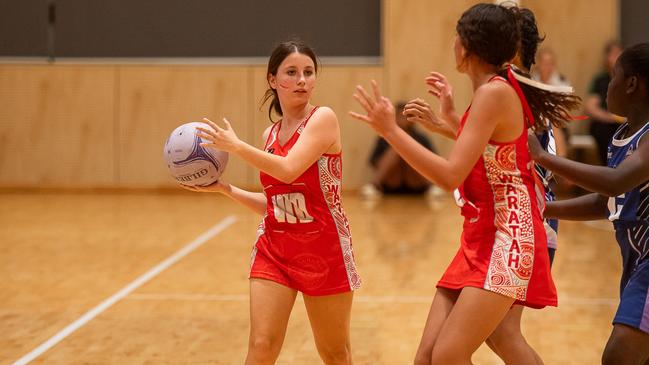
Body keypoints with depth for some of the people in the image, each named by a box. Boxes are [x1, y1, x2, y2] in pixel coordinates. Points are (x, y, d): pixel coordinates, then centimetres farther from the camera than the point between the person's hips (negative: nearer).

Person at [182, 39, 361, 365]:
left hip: (324, 252, -4)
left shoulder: (323, 118, -10)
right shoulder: (270, 134, 8)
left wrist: (235, 145, -17)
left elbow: (288, 170, -26)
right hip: (274, 250, 4)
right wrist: (225, 189, 5)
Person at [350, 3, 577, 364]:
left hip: (507, 240, -9)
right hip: (480, 240, 9)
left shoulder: (494, 92, -15)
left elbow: (451, 175, -21)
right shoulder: (496, 90, 13)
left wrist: (390, 130, -16)